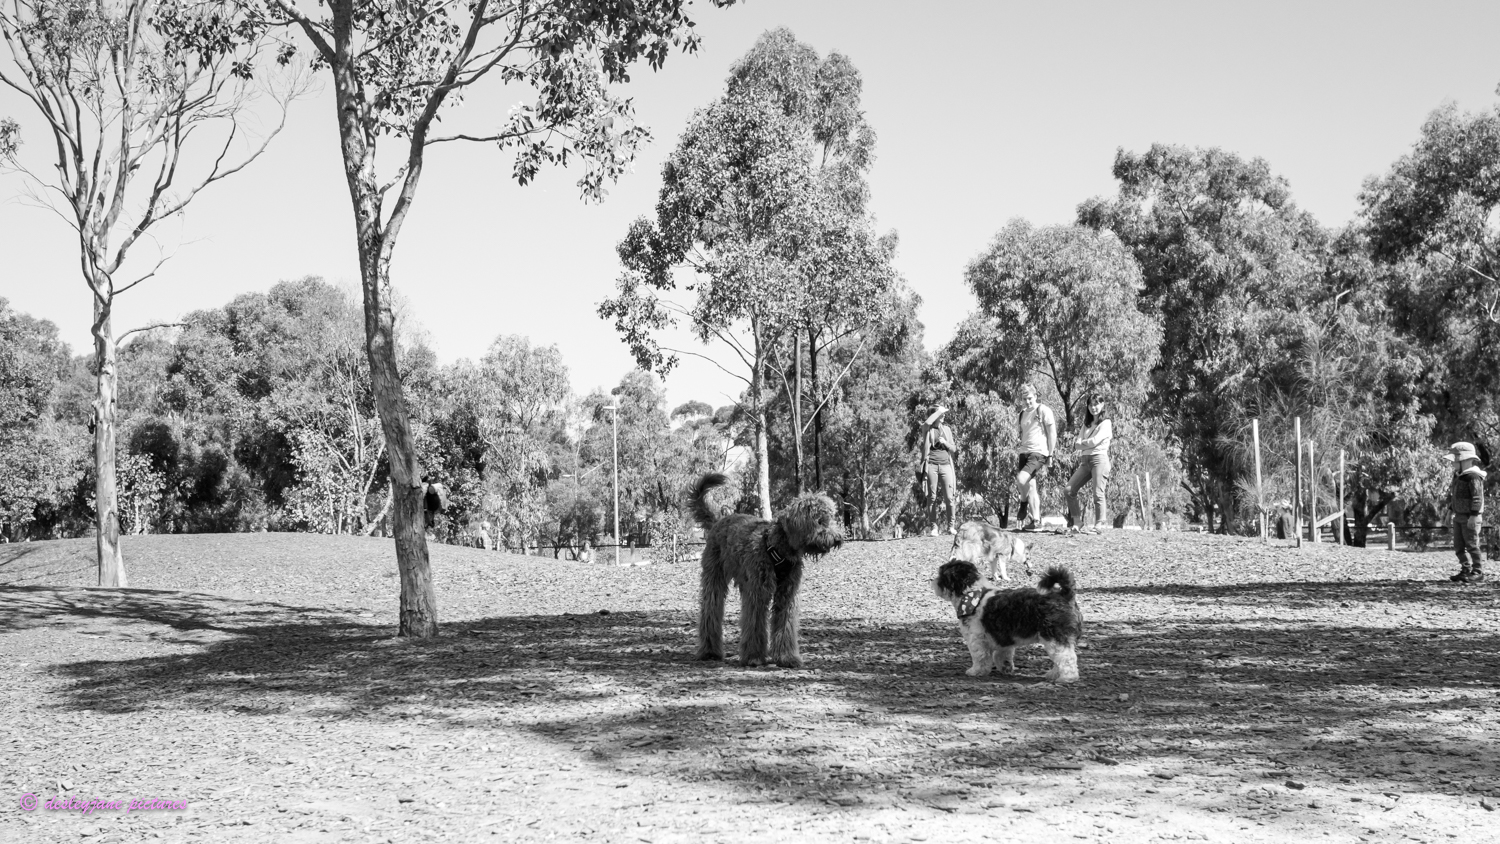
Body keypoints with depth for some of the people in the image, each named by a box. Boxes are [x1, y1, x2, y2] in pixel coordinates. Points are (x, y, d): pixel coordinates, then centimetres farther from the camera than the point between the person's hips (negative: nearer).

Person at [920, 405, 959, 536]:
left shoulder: (947, 429, 16)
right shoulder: (928, 429, 6)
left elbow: (953, 449, 17)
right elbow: (927, 422, -20)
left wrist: (945, 442, -3)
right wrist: (940, 410, -9)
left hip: (945, 465, 2)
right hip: (931, 465, -2)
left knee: (949, 497, -5)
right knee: (932, 497, -4)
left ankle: (951, 526, 4)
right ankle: (934, 527, -1)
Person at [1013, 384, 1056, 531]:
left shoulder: (1044, 411, -3)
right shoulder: (1022, 415, 18)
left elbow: (1052, 433, -4)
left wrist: (1050, 454, -7)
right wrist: (1018, 454, 17)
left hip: (1038, 453, -7)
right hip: (1024, 453, 7)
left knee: (1021, 479, -24)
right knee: (1030, 486, 4)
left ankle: (1023, 502, 2)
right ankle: (1034, 521, 8)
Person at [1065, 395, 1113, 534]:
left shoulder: (1105, 423, 0)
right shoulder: (1087, 423, 21)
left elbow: (1094, 441, -11)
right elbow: (1079, 443, 11)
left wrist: (1083, 443, 5)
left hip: (1099, 458, -7)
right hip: (1085, 460, 7)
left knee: (1098, 494, -10)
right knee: (1070, 489, -1)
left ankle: (1098, 525, -6)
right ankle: (1077, 523, 3)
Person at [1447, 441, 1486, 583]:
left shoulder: (1473, 476, -17)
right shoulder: (1459, 475, 12)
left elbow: (1477, 498, -21)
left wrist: (1473, 516, -24)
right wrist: (1455, 513, 20)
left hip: (1470, 517, -9)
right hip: (1459, 516, 9)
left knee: (1472, 545, -4)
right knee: (1458, 546, 10)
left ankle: (1478, 572, 4)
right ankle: (1466, 570, 18)